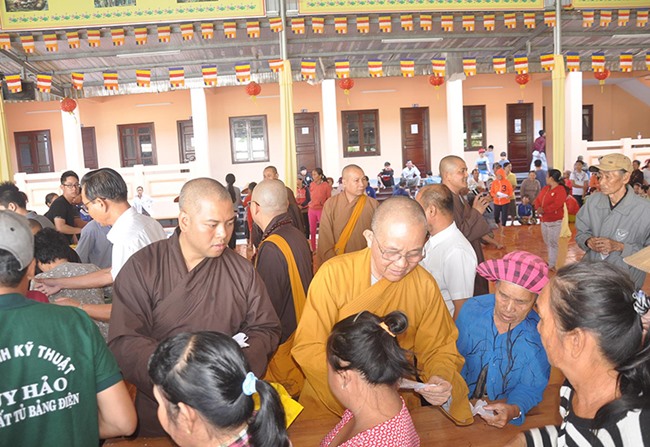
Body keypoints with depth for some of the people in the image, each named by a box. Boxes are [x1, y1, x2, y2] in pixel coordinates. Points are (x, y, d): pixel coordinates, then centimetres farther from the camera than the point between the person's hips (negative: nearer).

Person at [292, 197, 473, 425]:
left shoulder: (426, 286, -8)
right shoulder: (333, 274, -17)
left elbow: (438, 350, 4)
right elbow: (307, 348, -15)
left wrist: (442, 379, -17)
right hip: (329, 404, -5)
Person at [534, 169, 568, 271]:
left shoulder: (561, 190, -14)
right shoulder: (545, 188, 12)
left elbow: (556, 204, -25)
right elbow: (538, 199, 10)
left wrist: (544, 210, -20)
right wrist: (538, 208, -11)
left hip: (554, 221, -8)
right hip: (544, 220, 8)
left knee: (552, 243, -4)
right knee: (547, 242, 16)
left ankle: (552, 265, 2)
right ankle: (551, 261, 28)